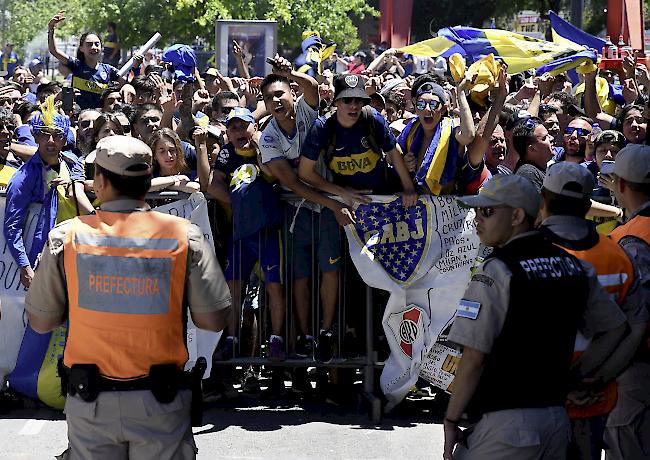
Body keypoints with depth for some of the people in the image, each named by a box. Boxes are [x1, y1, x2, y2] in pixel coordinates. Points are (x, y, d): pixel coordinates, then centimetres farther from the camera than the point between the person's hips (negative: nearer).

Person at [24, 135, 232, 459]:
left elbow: (41, 321, 3)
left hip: (89, 401, 0)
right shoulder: (184, 237, -7)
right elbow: (214, 319, -5)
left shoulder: (66, 237, -5)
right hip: (160, 402, 0)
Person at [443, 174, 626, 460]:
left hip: (504, 425, -7)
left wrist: (451, 421, -6)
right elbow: (615, 328, 18)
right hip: (557, 420, 7)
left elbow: (474, 359, -15)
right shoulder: (575, 267, 9)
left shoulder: (495, 272, -12)